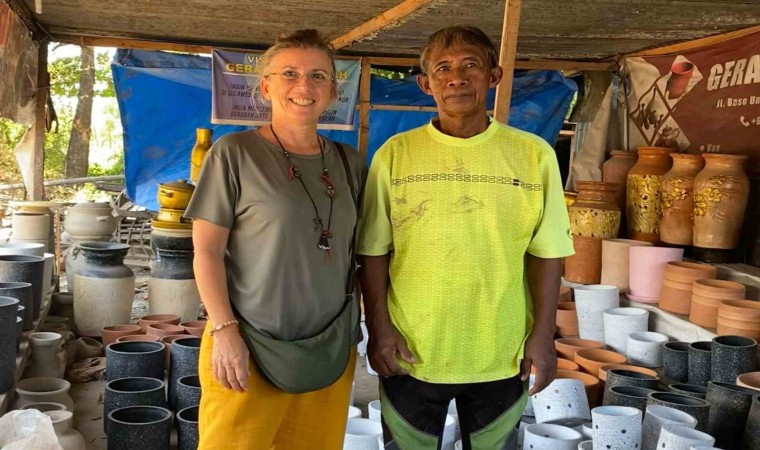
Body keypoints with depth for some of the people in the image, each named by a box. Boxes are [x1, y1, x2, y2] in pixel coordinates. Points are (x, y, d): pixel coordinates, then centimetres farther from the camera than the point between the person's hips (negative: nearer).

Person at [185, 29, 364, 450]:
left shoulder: (348, 163, 7)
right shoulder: (234, 152, -6)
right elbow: (207, 251, -7)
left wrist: (358, 325, 10)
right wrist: (224, 330, -13)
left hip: (331, 349, 4)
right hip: (249, 346, -4)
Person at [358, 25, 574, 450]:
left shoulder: (534, 154, -4)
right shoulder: (395, 154, -4)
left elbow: (545, 252, -1)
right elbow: (374, 251, -1)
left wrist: (544, 333, -4)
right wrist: (378, 327, -5)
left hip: (502, 355, 1)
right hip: (412, 353, 0)